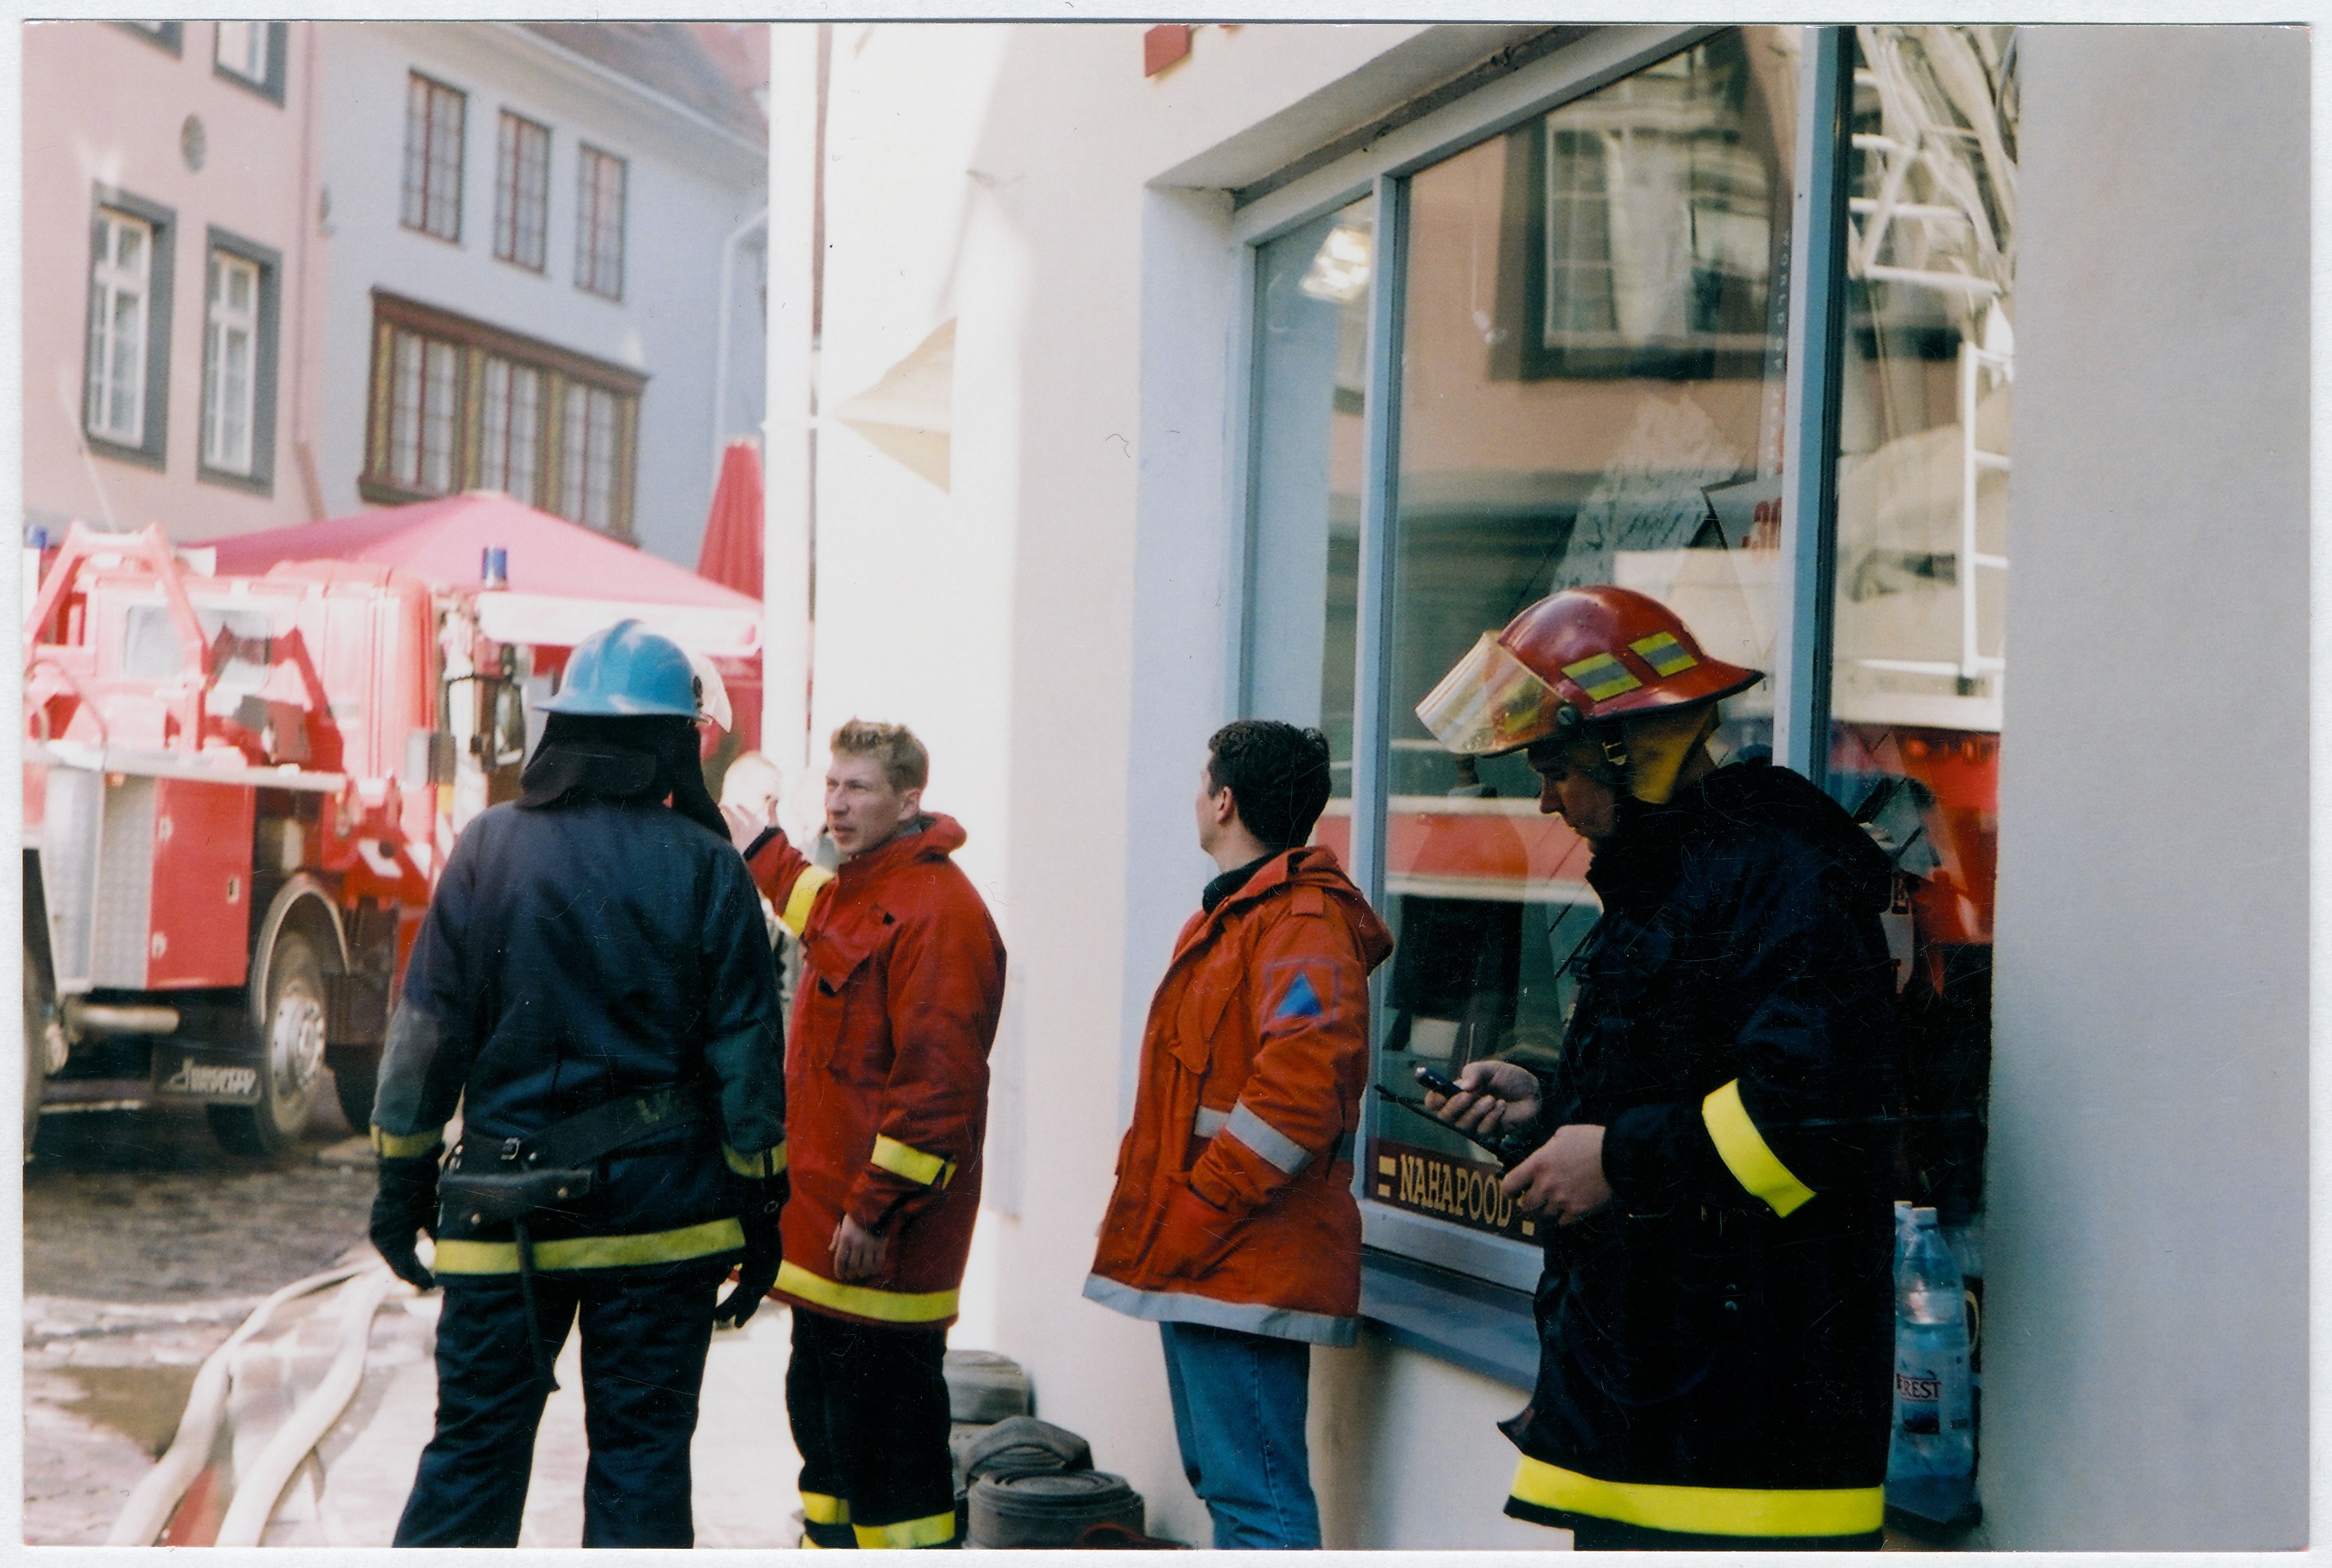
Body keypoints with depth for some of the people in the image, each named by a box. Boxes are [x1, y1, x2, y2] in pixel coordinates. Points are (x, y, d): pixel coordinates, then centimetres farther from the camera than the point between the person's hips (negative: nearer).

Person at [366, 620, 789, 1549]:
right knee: (642, 1451, 7)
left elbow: (428, 1029, 1)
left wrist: (402, 1178, 10)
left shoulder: (489, 847, -1)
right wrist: (761, 1210, 5)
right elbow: (744, 1054, -3)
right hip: (660, 1212, -1)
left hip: (504, 1207, 1)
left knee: (474, 1446, 9)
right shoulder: (704, 867, -3)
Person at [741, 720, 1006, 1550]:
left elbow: (937, 1081, -23)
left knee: (885, 1428, -6)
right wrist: (761, 852, 49)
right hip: (821, 1219, 10)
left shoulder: (938, 908, -17)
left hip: (882, 1240, -10)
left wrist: (876, 1209, -23)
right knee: (821, 1413, 19)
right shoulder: (851, 891, 14)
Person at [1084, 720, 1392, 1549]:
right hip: (1201, 1258, 11)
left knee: (1255, 1499, -10)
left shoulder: (1302, 921, -14)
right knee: (1221, 1480, 17)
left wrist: (1198, 1210, -21)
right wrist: (1160, 1217, 18)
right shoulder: (1234, 912, 21)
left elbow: (1298, 1085, -25)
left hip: (1242, 1265, -11)